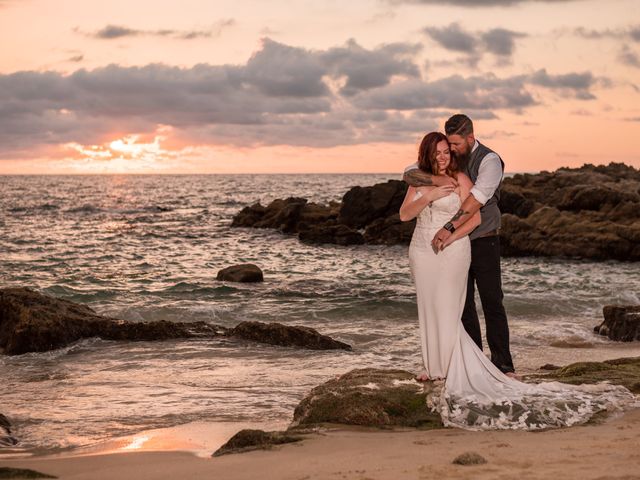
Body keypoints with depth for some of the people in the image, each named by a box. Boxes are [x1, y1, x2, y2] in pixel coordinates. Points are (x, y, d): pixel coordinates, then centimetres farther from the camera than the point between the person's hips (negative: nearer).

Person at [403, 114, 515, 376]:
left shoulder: (489, 160, -15)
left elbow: (477, 198, -29)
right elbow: (410, 174, -8)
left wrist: (449, 227, -38)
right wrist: (436, 179, -28)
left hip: (483, 241, -5)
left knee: (492, 302, -4)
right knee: (463, 303, 7)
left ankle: (503, 364, 1)